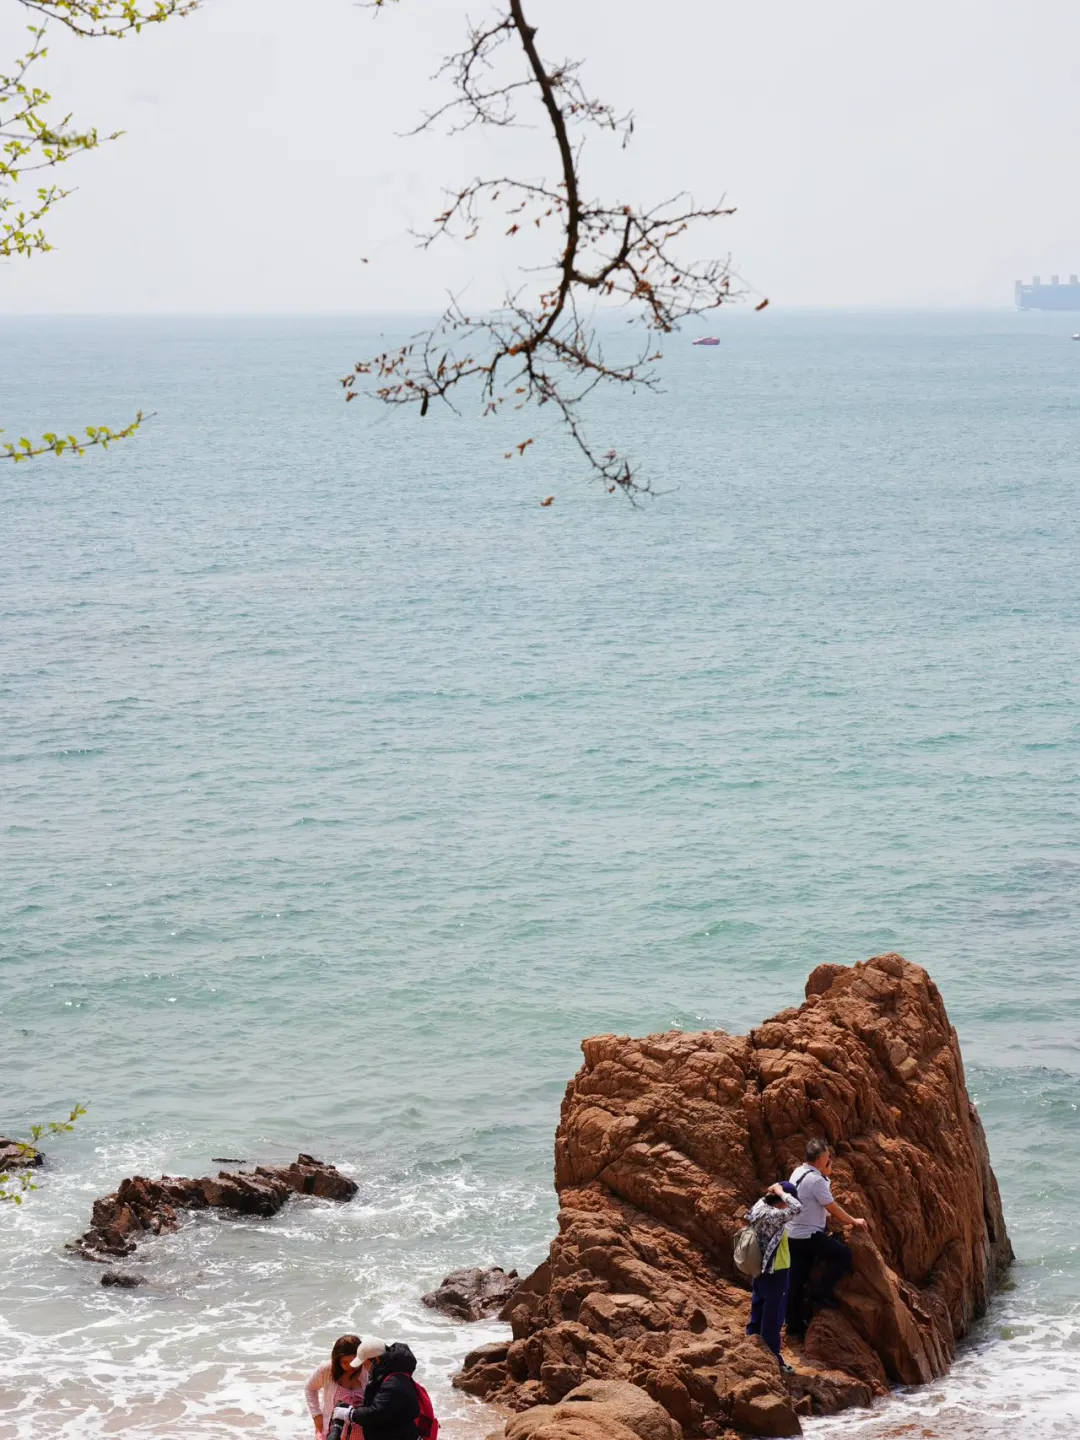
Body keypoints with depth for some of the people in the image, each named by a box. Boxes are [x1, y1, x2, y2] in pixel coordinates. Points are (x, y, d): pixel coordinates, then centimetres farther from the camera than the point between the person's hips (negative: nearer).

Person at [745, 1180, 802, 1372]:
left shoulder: (760, 1209, 0)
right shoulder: (771, 1216, -26)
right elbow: (797, 1208, -36)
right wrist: (781, 1192, -24)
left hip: (761, 1270, 9)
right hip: (775, 1272, -9)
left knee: (759, 1311, 19)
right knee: (773, 1315, 2)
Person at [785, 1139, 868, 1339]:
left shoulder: (797, 1172, 8)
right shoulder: (816, 1180, -20)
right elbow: (833, 1209, -14)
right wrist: (854, 1221, 0)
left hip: (792, 1236, 9)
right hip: (808, 1236, -9)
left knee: (796, 1282, 12)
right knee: (843, 1255, -5)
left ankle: (794, 1327, 16)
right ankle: (820, 1294, -2)